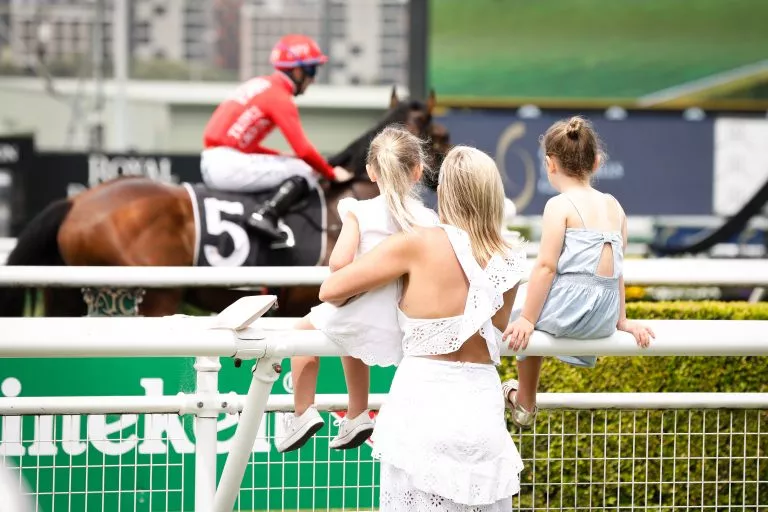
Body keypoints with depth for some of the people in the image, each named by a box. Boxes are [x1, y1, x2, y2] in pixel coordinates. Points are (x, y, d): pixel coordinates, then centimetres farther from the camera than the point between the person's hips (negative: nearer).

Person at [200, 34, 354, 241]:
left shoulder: (259, 84, 19)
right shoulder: (280, 97, -8)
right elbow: (303, 150, -12)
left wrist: (280, 157, 16)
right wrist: (331, 173, 3)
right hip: (229, 165, -9)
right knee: (305, 173, -6)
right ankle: (265, 216, -22)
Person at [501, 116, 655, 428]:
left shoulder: (560, 206, -6)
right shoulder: (614, 206, 12)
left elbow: (546, 265, -11)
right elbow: (617, 269, 16)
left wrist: (527, 319, -7)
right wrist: (621, 320, 22)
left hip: (569, 308, -7)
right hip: (604, 320, 7)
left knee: (515, 314, 23)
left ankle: (525, 405, 29)